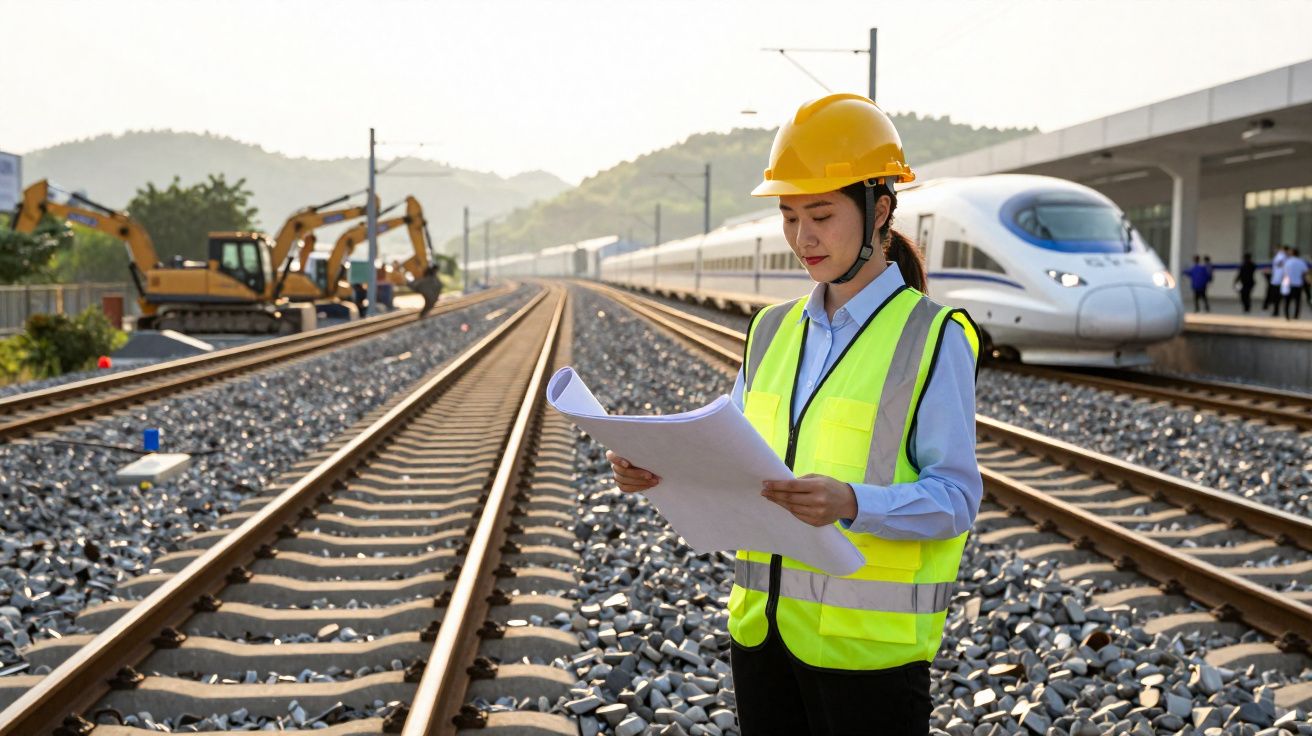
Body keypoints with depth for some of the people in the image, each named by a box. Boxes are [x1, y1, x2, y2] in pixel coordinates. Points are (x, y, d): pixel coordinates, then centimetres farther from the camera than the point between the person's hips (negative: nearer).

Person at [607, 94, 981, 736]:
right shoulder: (774, 331, 11)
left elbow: (955, 497, -12)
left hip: (868, 642, -5)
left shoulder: (933, 338, -7)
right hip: (762, 632, 5)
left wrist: (850, 504, -29)